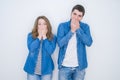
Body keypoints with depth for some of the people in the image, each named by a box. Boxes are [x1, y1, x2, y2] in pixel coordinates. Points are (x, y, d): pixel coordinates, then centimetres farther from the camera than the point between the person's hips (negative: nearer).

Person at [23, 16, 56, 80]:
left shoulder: (52, 37, -1)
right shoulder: (31, 35, -1)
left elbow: (50, 51, -15)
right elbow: (31, 48, -15)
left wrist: (44, 37, -14)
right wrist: (39, 37, -15)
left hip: (46, 69, 0)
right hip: (32, 69, 0)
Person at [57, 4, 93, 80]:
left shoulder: (85, 27, 1)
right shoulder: (62, 26, -3)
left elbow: (89, 42, -12)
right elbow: (60, 43, -12)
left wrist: (78, 29, -16)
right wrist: (72, 31, -18)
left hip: (79, 66, 1)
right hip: (64, 66, -1)